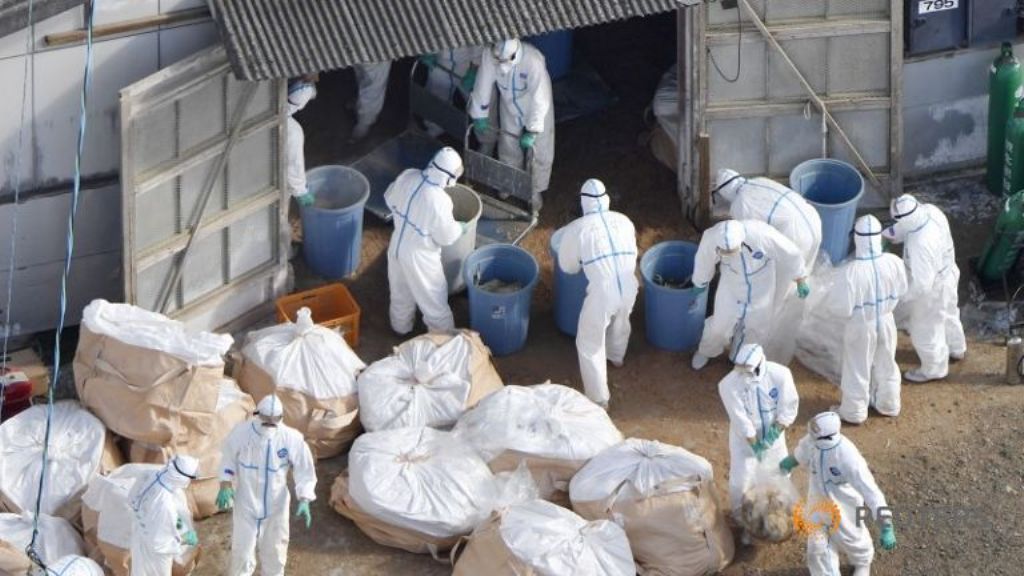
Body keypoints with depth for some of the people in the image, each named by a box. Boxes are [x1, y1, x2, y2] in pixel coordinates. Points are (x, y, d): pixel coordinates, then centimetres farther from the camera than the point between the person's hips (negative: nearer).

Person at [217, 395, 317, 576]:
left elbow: (304, 471, -10)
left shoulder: (292, 438, -18)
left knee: (274, 553, 15)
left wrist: (304, 501, -21)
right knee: (243, 552, 3)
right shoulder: (242, 432, -18)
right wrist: (225, 485, -11)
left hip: (276, 505, 1)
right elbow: (228, 459, 0)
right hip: (246, 503, -1)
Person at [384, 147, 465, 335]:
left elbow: (389, 198, 4)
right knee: (434, 300, 18)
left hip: (397, 245, 6)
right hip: (419, 257, -6)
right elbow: (447, 236, -20)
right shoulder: (438, 201, -34)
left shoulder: (408, 176, -17)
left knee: (400, 291, 31)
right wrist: (460, 228, 1)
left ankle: (401, 325, 54)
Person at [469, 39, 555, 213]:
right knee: (509, 150, 21)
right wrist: (480, 114, -3)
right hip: (510, 111, 4)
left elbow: (539, 99, -34)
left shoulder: (533, 61, -41)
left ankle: (535, 192, 34)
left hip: (535, 111, -4)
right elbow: (483, 85, -13)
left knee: (537, 154, 11)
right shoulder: (490, 55, -29)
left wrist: (532, 131, -30)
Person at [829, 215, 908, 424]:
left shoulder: (850, 271, -34)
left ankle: (854, 411, 39)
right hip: (886, 321, 4)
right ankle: (889, 405, 48)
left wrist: (833, 300, -4)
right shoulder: (894, 262, -21)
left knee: (857, 369, 20)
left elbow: (842, 308, -25)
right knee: (886, 365, 27)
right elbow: (901, 291, -2)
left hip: (860, 326, -4)